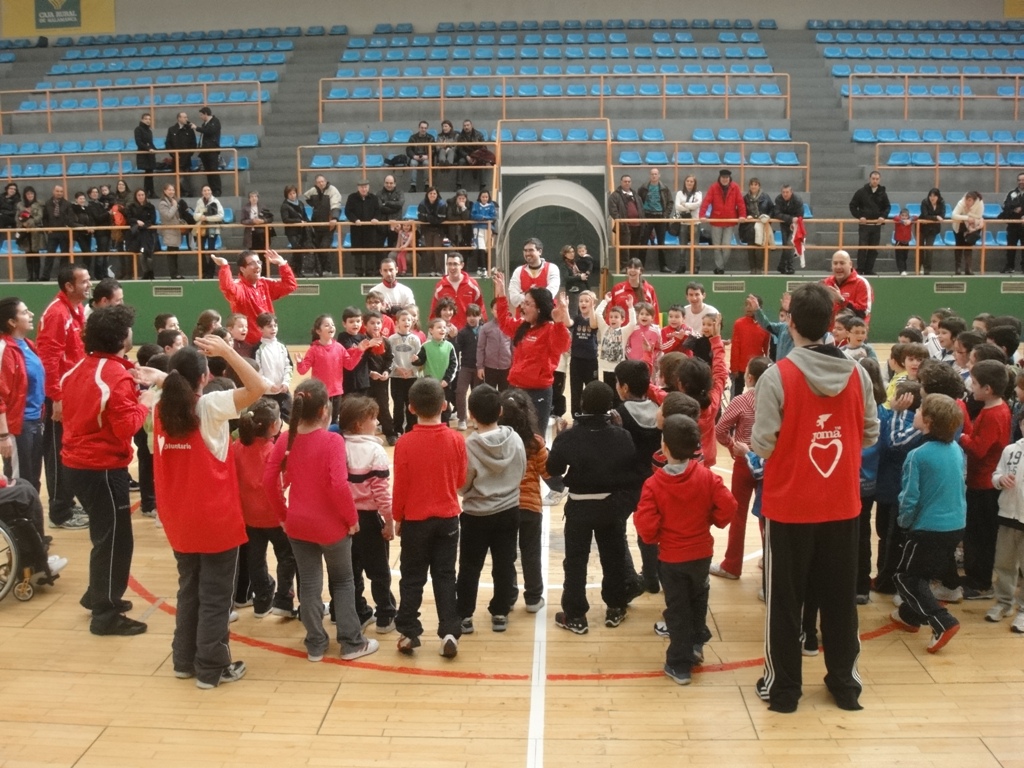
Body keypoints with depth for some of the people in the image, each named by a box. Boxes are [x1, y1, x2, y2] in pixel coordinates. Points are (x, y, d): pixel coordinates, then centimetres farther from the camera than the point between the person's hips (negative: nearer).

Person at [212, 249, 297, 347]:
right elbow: (229, 288, -38)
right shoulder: (239, 287, -14)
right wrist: (224, 266, -39)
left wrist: (282, 264, 7)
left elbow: (290, 285, 12)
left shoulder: (266, 284, 8)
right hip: (248, 343, -7)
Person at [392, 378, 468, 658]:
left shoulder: (405, 442, -15)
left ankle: (408, 633, 16)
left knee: (412, 577, 11)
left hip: (415, 519, -1)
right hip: (448, 517, 2)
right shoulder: (456, 440, -9)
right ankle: (450, 632, 7)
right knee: (445, 576, 10)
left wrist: (397, 518, 4)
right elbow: (461, 480, 1)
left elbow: (400, 485, -9)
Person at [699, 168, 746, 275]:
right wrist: (702, 215, -25)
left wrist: (742, 215, -15)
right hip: (716, 222, 0)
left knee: (726, 246, -1)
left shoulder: (735, 188, -1)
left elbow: (740, 202, -3)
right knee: (717, 246, 5)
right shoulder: (713, 187, -5)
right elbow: (706, 201, -13)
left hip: (730, 222, 0)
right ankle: (719, 268, 15)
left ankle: (720, 266, 17)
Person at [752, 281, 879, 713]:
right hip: (842, 505, 4)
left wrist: (755, 442, 5)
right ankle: (844, 682, 29)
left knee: (785, 599, 10)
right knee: (840, 597, 16)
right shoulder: (857, 375, -4)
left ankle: (783, 686, 19)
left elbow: (762, 445, -17)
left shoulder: (777, 376, -17)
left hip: (789, 505, -3)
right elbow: (870, 435, 4)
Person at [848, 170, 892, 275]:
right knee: (862, 248, -6)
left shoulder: (882, 193, 6)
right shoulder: (861, 192, -3)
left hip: (877, 225, 3)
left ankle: (869, 269, 11)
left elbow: (887, 207, 14)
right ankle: (860, 269, -1)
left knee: (874, 249, 5)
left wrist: (883, 216, -4)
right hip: (864, 225, -3)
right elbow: (852, 205, 0)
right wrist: (859, 216, -11)